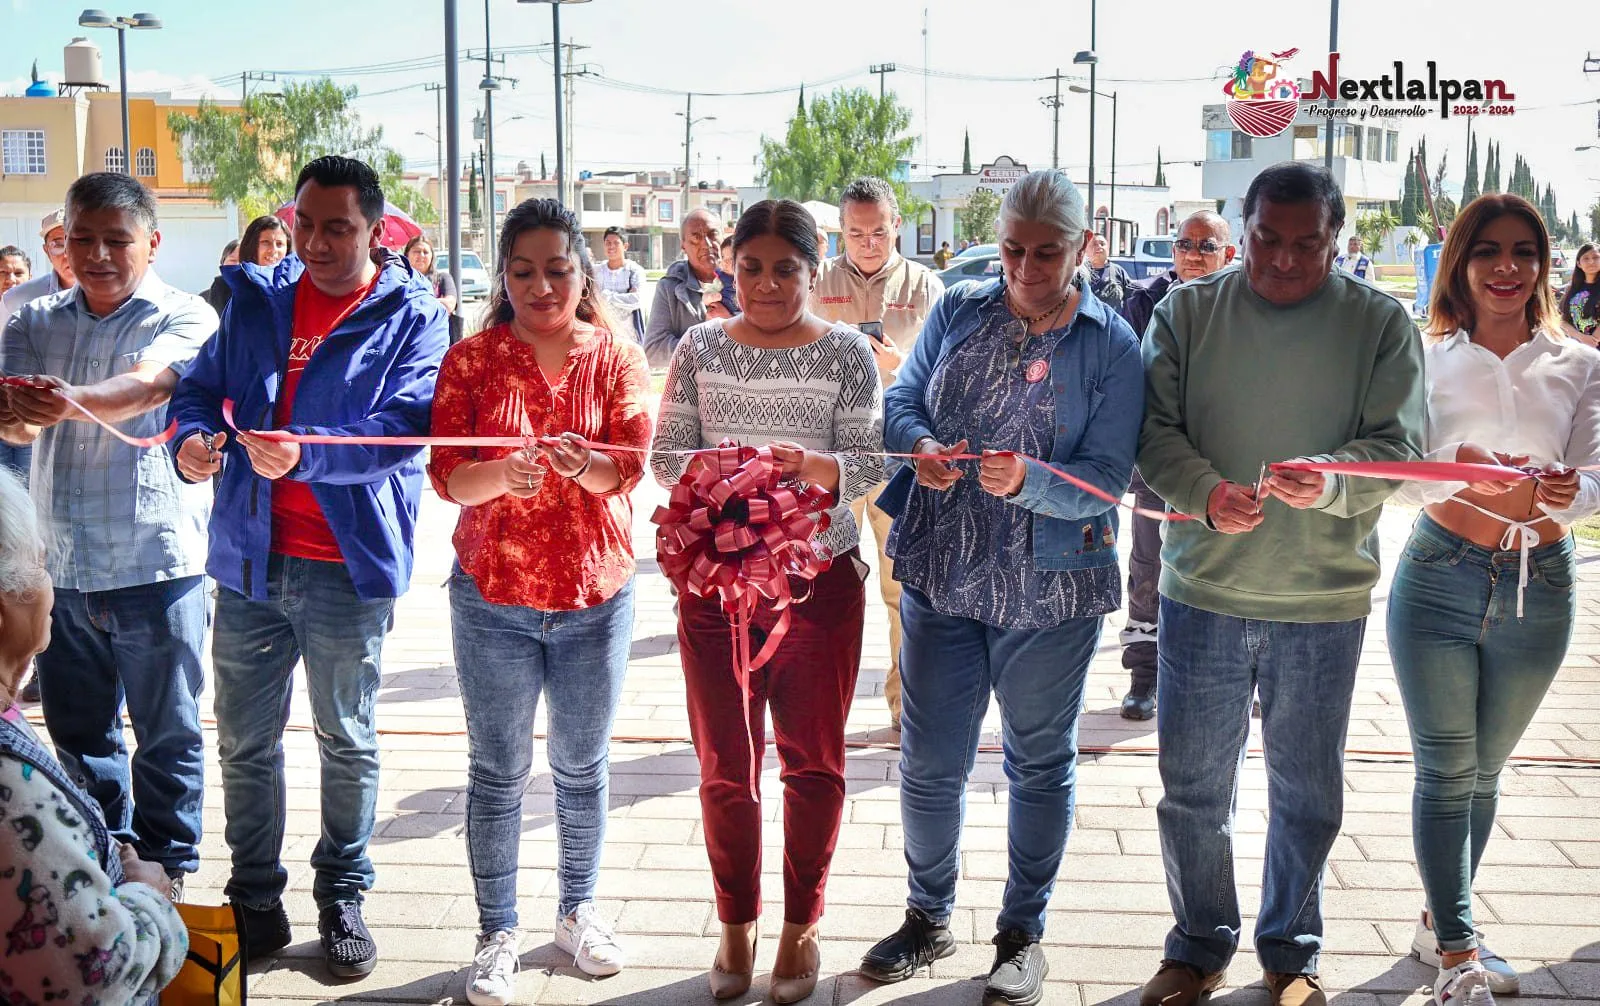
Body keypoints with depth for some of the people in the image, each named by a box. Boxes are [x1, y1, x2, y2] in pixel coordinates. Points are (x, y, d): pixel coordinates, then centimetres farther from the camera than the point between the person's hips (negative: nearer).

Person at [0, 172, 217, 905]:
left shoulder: (186, 318, -6)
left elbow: (148, 384, -27)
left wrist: (74, 400, -48)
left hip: (156, 563, -5)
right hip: (60, 566, 5)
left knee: (167, 735, 7)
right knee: (78, 733, 17)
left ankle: (164, 870, 24)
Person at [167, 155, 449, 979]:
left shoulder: (411, 317, -5)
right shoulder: (256, 301, 8)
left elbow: (405, 424, -18)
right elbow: (201, 385, 9)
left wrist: (308, 453, -33)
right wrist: (189, 438, -14)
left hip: (347, 566, -3)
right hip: (250, 556, 4)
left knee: (347, 742, 12)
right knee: (243, 742, 12)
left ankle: (342, 899, 27)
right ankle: (255, 902, 27)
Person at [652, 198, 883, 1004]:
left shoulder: (846, 351, -2)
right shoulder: (700, 347, 4)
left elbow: (867, 465, -6)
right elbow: (665, 454, 2)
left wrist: (808, 465, -26)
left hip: (819, 576, -1)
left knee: (812, 761, 8)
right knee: (725, 763, 9)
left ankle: (801, 926, 24)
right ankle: (736, 926, 25)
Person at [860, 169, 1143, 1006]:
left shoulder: (1112, 346, -7)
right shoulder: (958, 310, 3)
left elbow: (1108, 478, -13)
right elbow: (902, 395, 6)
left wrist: (1027, 481, -31)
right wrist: (919, 445, -17)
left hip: (1049, 589, -2)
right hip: (941, 575, 3)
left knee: (1040, 765, 14)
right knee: (928, 763, 11)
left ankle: (1023, 930, 32)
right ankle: (929, 917, 33)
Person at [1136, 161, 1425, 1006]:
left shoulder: (1380, 323, -2)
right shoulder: (1187, 311, 0)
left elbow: (1399, 447, -7)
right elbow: (1154, 429, -5)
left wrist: (1334, 482, -28)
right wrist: (1206, 493, -24)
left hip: (1324, 598, 0)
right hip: (1202, 590, 1)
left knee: (1307, 795, 14)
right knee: (1192, 787, 11)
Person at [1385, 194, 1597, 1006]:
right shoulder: (1426, 360, 0)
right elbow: (1398, 477, -8)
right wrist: (1460, 471, -30)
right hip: (1440, 580, -2)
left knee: (1484, 769, 15)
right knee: (1446, 770, -1)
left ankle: (1441, 920, 31)